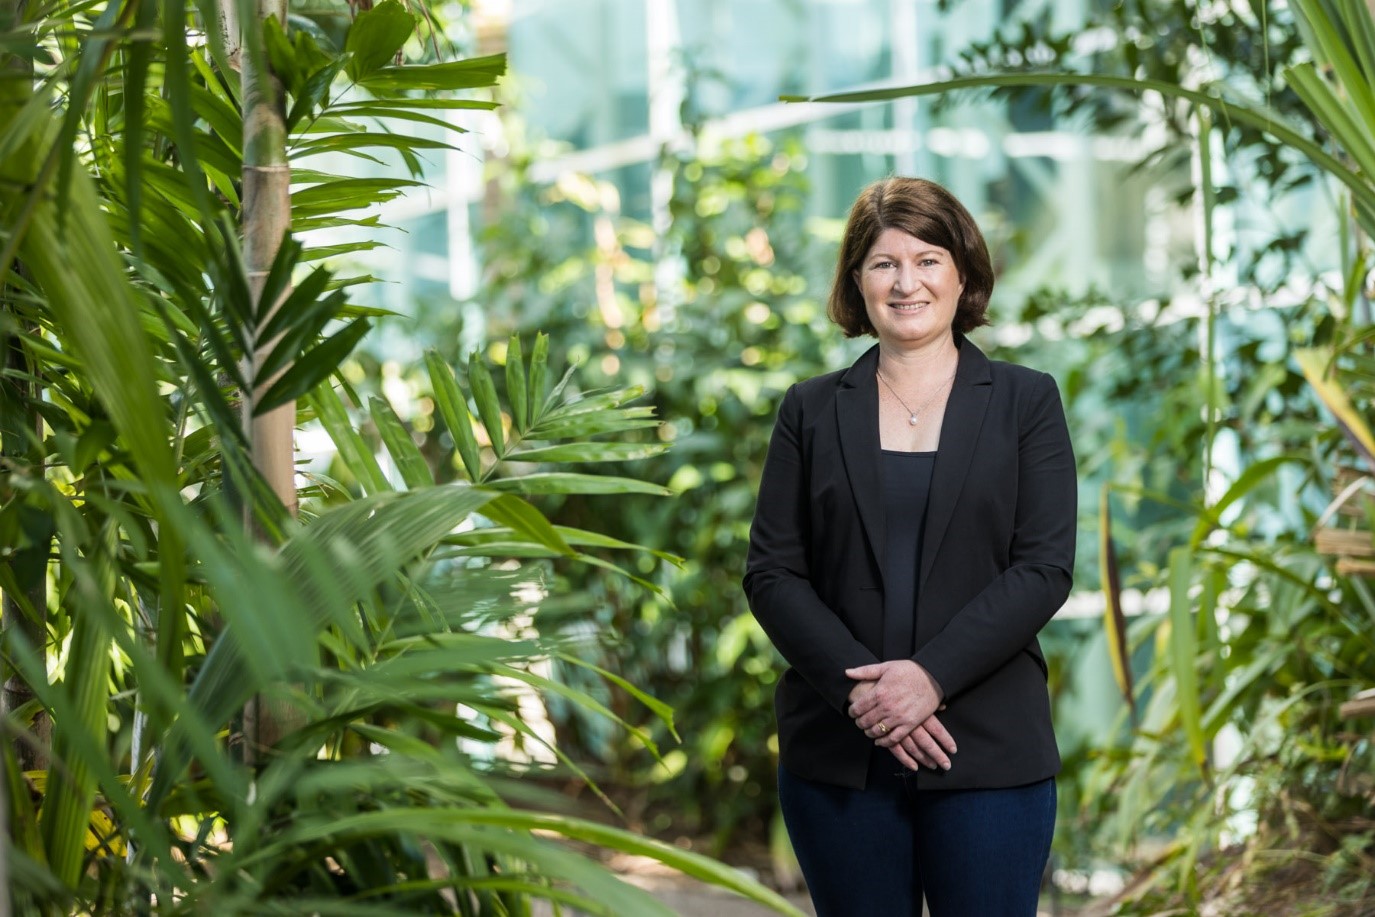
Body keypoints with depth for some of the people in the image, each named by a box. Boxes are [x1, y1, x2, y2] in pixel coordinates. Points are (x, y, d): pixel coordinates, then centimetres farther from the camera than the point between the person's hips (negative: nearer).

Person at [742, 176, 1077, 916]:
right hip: (838, 753, 2)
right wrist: (858, 686, -13)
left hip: (988, 751, -1)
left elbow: (1045, 567, -4)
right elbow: (770, 572, 2)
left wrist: (932, 676, -16)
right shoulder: (811, 411, 9)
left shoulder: (1026, 402, 6)